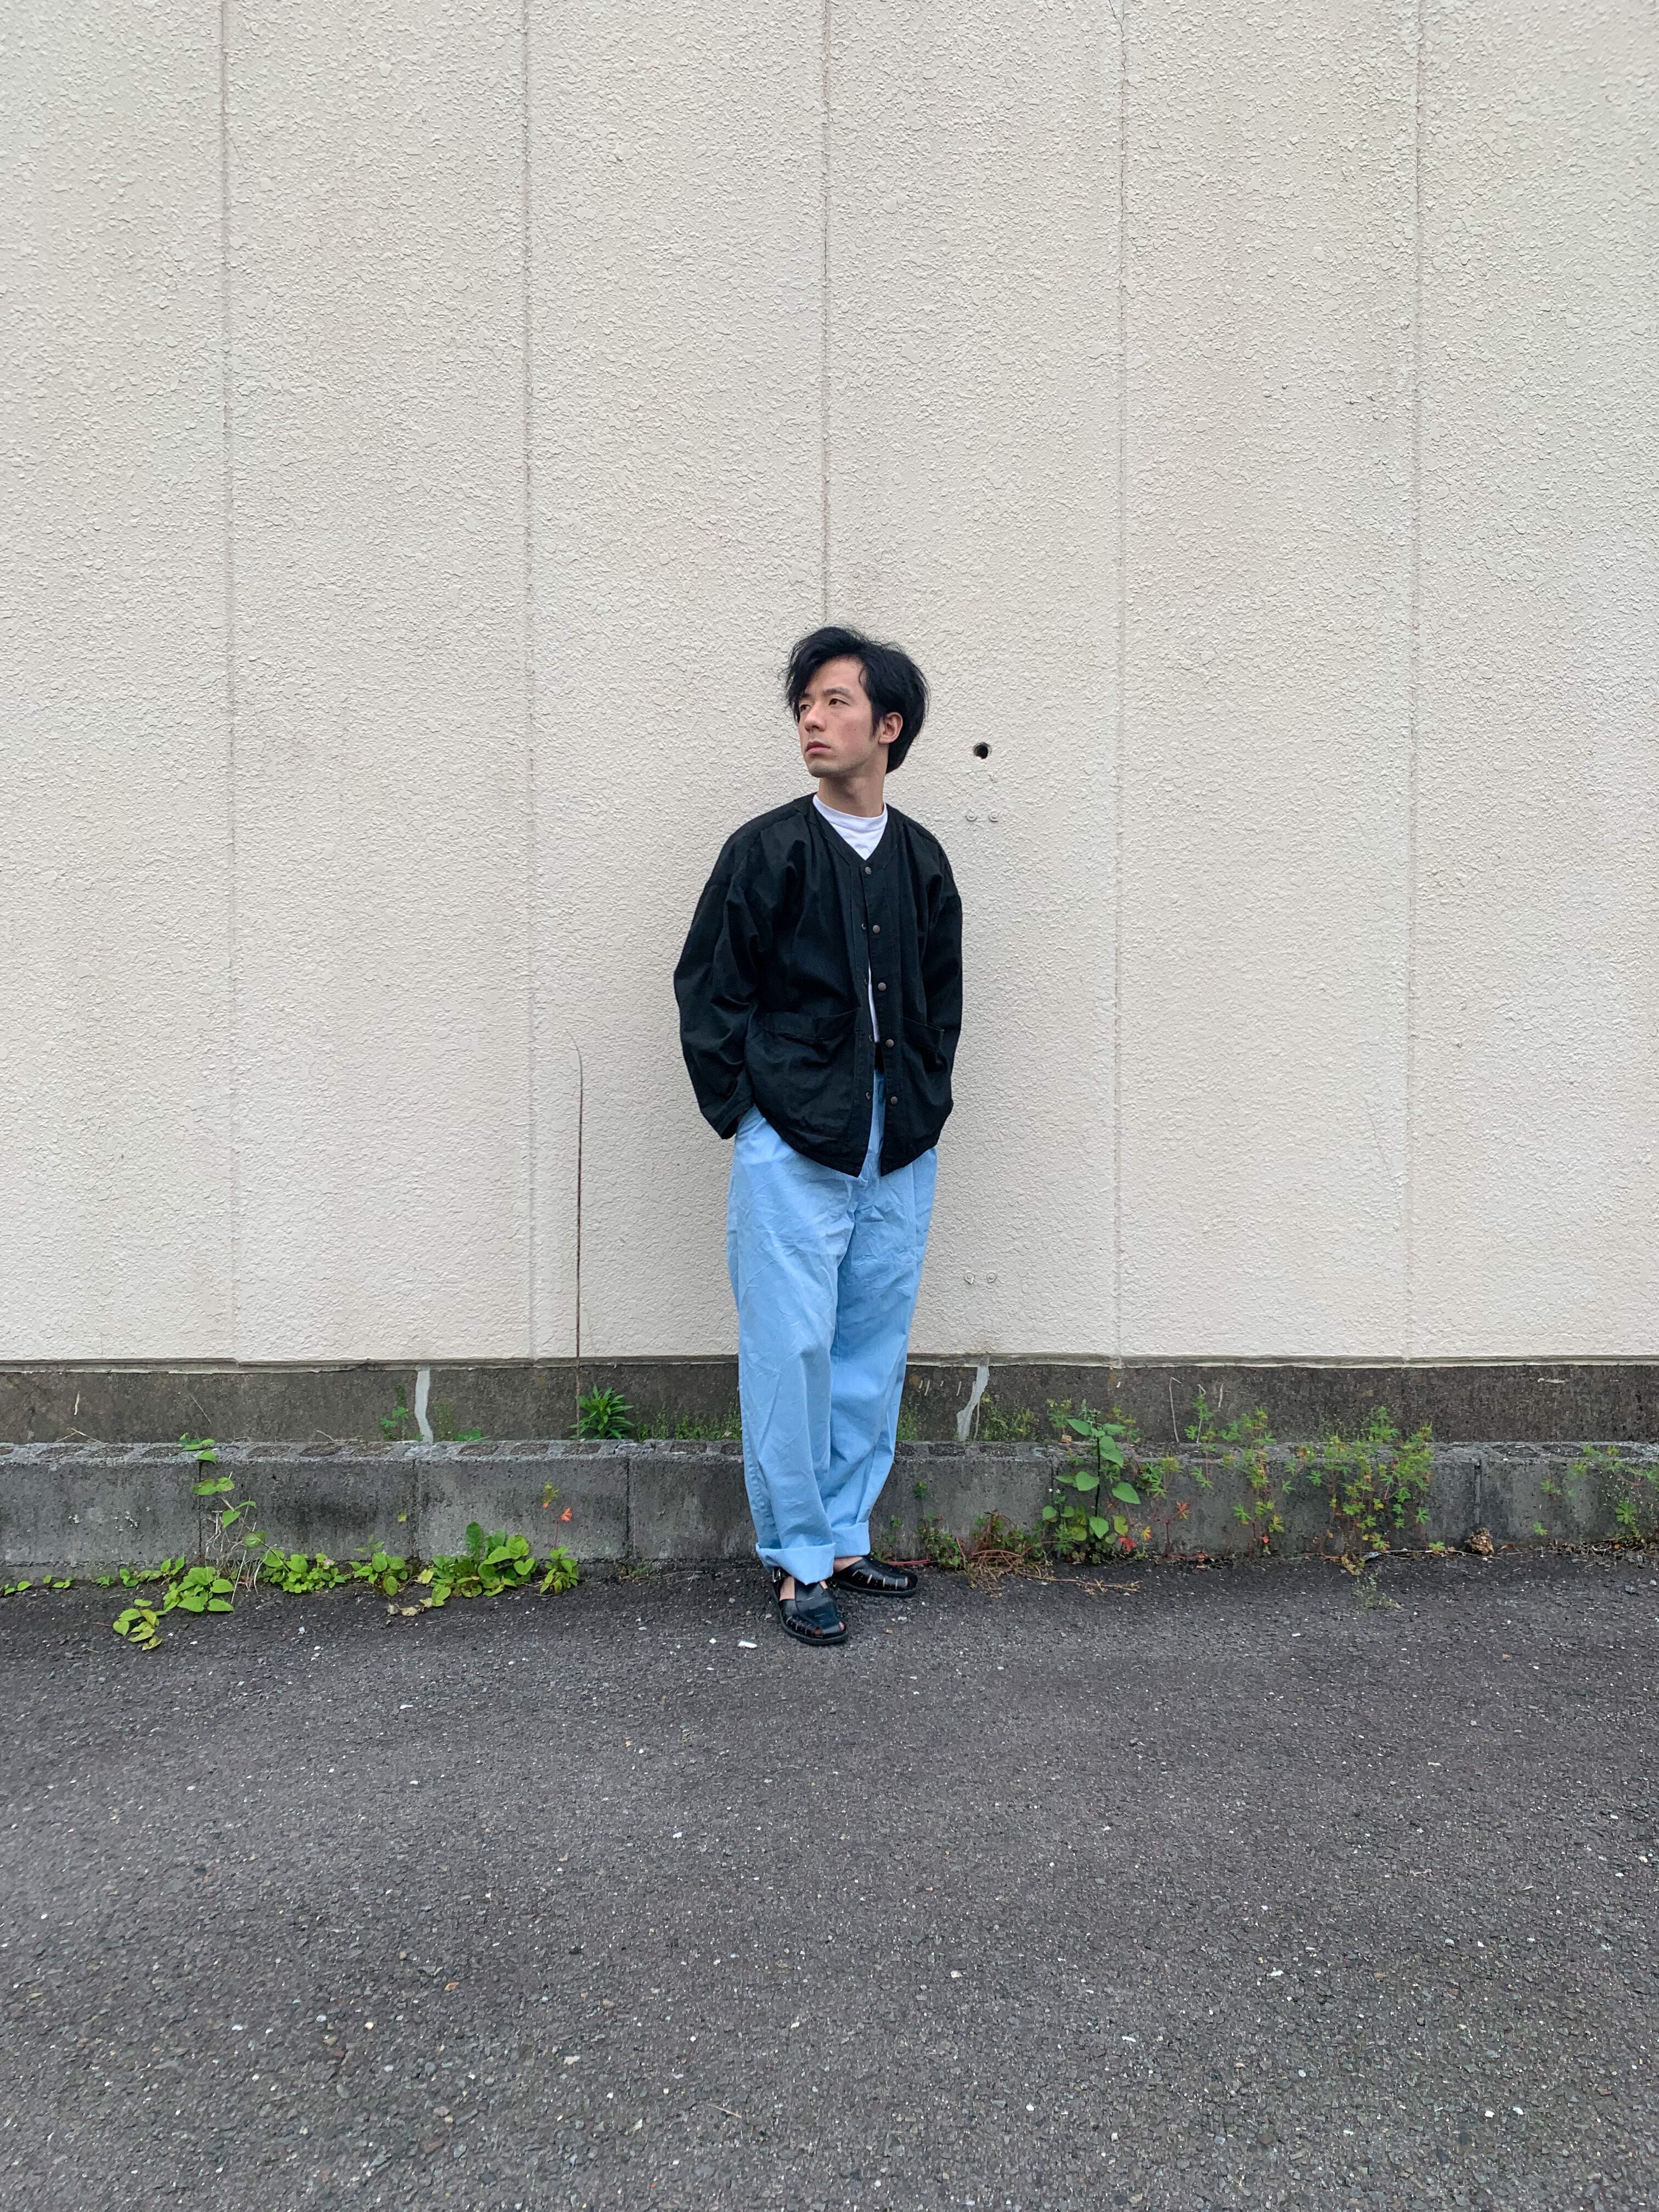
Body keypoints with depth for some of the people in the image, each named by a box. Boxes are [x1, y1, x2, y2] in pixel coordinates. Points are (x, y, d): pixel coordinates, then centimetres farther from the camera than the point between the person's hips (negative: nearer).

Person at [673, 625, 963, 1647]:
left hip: (899, 1151, 5)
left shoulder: (921, 860, 10)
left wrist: (925, 1100, 11)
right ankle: (798, 1559, 11)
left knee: (874, 1355, 11)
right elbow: (708, 988, -1)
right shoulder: (767, 850, -3)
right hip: (794, 1149, -4)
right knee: (792, 1351, -3)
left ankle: (847, 1536, 25)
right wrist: (744, 1110, -3)